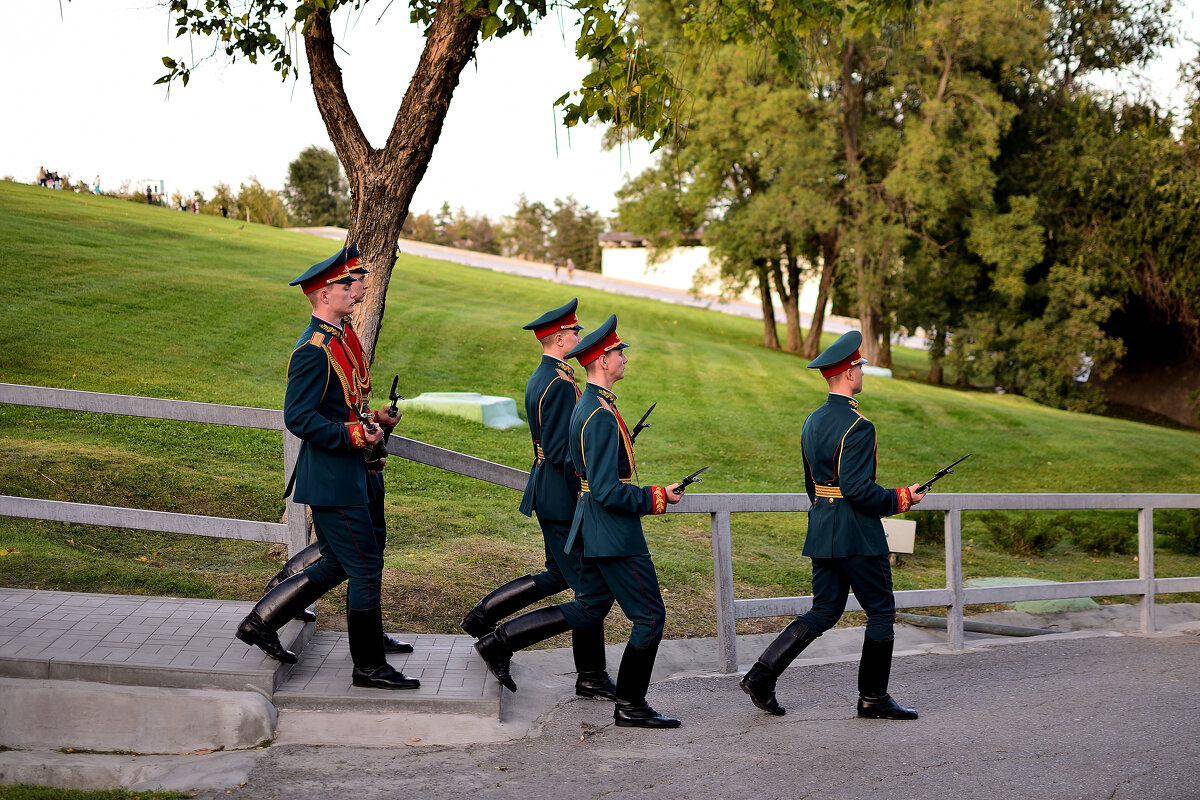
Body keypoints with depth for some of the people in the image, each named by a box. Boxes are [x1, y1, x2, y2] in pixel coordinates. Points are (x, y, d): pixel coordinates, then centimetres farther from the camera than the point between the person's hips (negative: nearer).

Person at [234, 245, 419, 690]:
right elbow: (298, 418, -23)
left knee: (335, 566, 18)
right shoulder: (314, 350, -19)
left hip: (339, 477, 10)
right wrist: (354, 434, -23)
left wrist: (373, 418, 9)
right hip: (332, 481, -10)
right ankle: (369, 667, 10)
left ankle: (260, 624, 25)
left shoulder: (337, 339, 13)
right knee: (366, 569, -2)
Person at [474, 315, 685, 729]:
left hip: (593, 528, 10)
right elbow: (607, 491, -23)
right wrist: (656, 498, -16)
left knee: (588, 610, 17)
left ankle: (500, 640, 16)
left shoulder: (587, 406, 12)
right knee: (650, 616, 0)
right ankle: (631, 706, 10)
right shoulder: (602, 415, -21)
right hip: (614, 532, -10)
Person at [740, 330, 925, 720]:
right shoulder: (857, 426, -17)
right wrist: (901, 498, -9)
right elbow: (858, 488, -23)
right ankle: (873, 698, 13)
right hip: (857, 534, -8)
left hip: (821, 532, 9)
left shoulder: (812, 421, 11)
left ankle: (762, 675, 4)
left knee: (824, 612, 13)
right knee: (881, 612, 6)